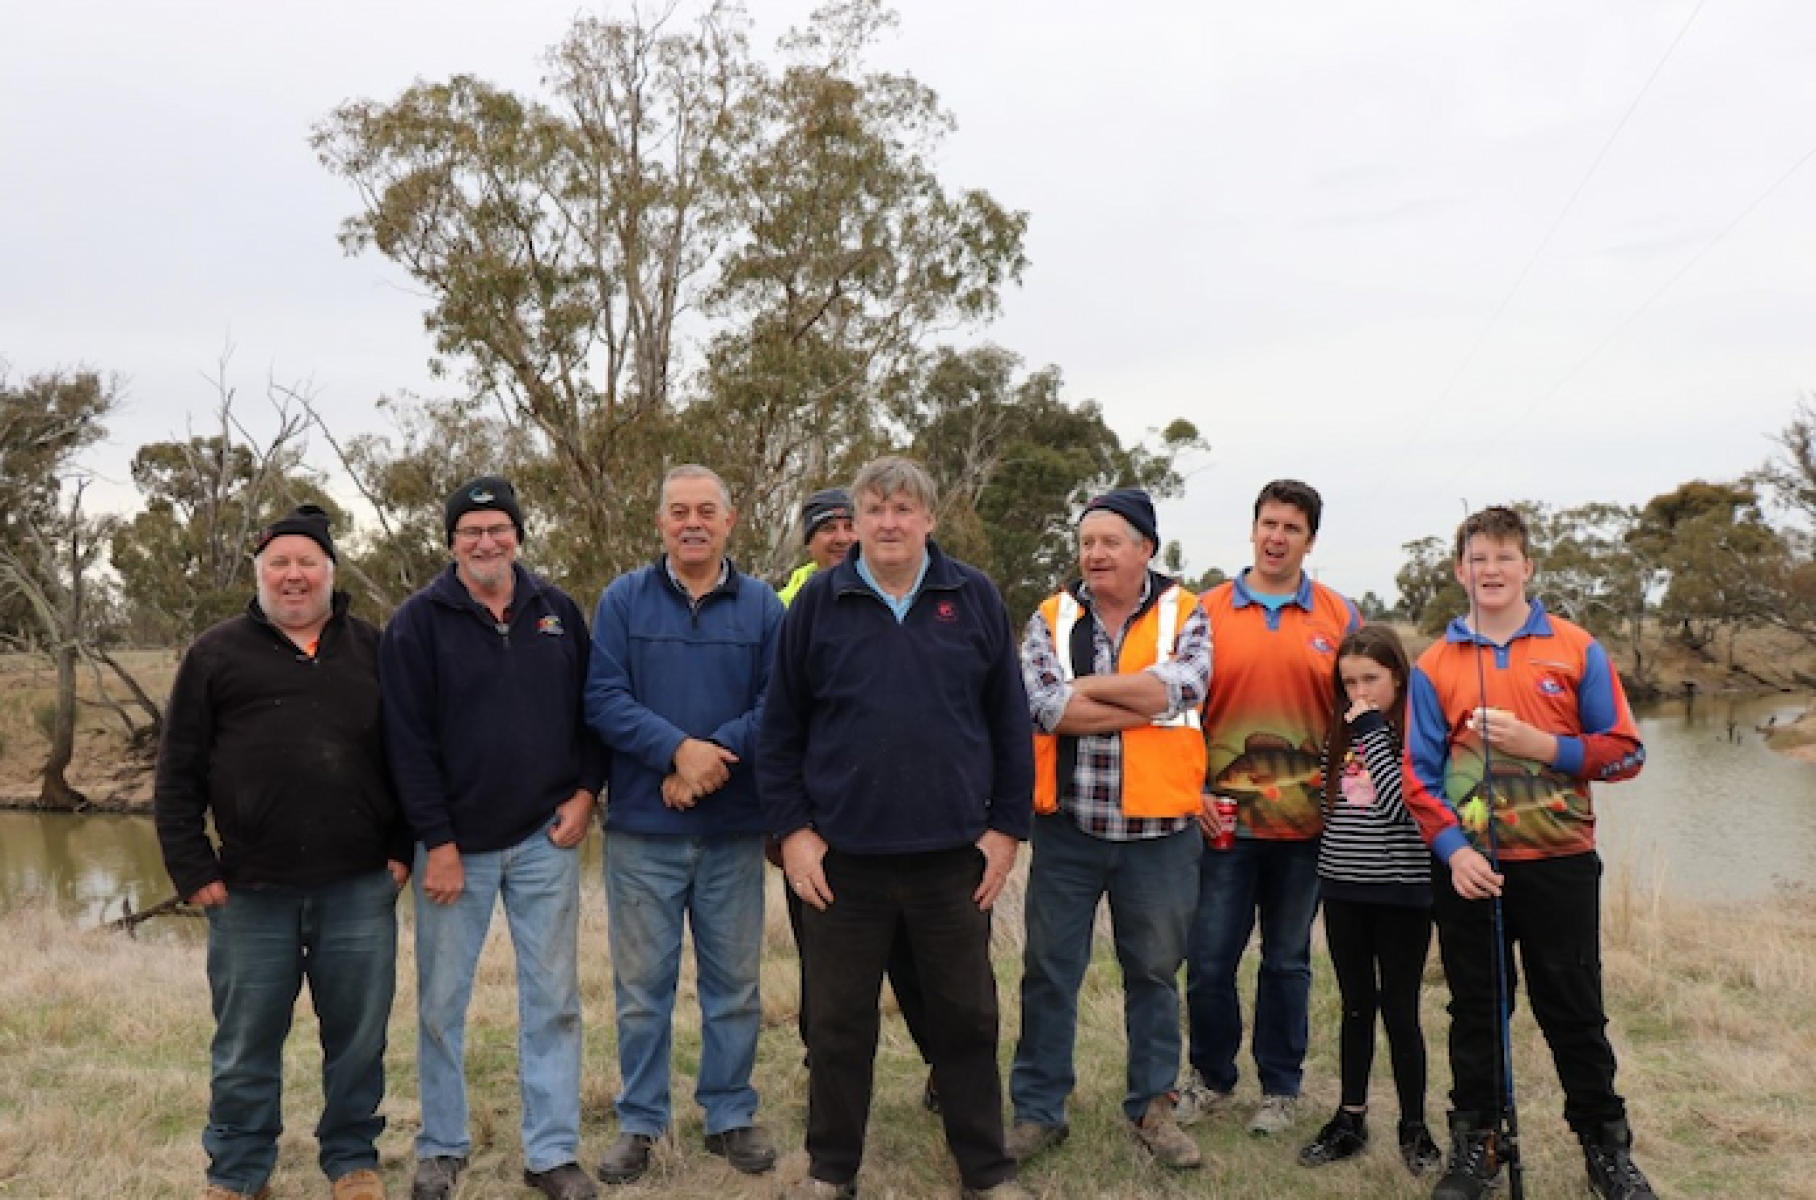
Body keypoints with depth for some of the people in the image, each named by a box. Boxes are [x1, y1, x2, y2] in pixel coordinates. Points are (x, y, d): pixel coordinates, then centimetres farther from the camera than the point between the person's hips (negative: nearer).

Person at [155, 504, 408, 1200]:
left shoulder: (371, 650, 9)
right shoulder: (217, 654, 6)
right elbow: (178, 773, 4)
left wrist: (402, 849, 4)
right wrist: (192, 869, -2)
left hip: (360, 888, 1)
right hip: (250, 893, -1)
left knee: (357, 1035, 9)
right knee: (246, 1042, 9)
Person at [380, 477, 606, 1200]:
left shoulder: (557, 611, 6)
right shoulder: (419, 622, -4)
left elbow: (591, 706, 10)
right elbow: (408, 740, -8)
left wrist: (585, 792, -2)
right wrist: (437, 841, -12)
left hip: (546, 839, 2)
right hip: (455, 843, -2)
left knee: (553, 1001, 6)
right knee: (441, 1003, 9)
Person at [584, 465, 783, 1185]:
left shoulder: (762, 606, 3)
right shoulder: (623, 600, 2)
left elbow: (775, 706, -4)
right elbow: (603, 699, -8)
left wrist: (716, 755, -19)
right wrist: (679, 748, -20)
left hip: (735, 831, 1)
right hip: (641, 829, 0)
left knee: (734, 983, 10)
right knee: (641, 986, 8)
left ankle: (731, 1115, 26)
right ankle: (639, 1123, 22)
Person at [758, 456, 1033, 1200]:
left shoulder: (975, 599, 2)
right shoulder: (818, 603, 0)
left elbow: (1010, 724, 4)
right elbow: (780, 731, 2)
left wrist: (1007, 827, 0)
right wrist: (792, 830, -3)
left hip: (955, 855, 1)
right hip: (842, 857, 0)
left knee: (967, 1017, 12)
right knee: (838, 1021, 10)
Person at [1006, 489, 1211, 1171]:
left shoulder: (1185, 616, 0)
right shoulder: (1051, 619, 2)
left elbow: (1183, 687, -20)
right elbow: (1042, 706, -16)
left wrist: (1083, 686, -15)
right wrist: (1143, 702, -17)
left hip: (1159, 833, 0)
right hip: (1068, 828, 1)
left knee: (1153, 974, 12)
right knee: (1049, 972, 7)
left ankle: (1152, 1108, 28)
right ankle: (1038, 1110, 21)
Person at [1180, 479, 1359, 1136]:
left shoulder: (1340, 617, 3)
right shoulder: (1208, 611, 2)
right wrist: (1193, 789, -5)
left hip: (1305, 819, 0)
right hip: (1223, 815, 0)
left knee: (1288, 961, 11)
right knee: (1209, 958, 4)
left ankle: (1280, 1089, 25)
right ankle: (1210, 1077, 24)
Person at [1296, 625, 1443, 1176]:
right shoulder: (1339, 734, 8)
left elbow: (1398, 806, -21)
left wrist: (1373, 732, -19)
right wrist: (1320, 879, 13)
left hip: (1401, 893, -5)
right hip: (1344, 891, 5)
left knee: (1400, 1009, 2)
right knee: (1356, 1006, 13)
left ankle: (1414, 1126, 16)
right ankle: (1350, 1119, 22)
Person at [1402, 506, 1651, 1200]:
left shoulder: (1577, 650, 2)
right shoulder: (1434, 667, 3)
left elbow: (1625, 752, 0)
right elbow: (1419, 774, 2)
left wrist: (1540, 744, -14)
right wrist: (1454, 849, -12)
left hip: (1559, 863, -1)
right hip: (1469, 869, 1)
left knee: (1575, 1012, 7)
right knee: (1476, 1012, 10)